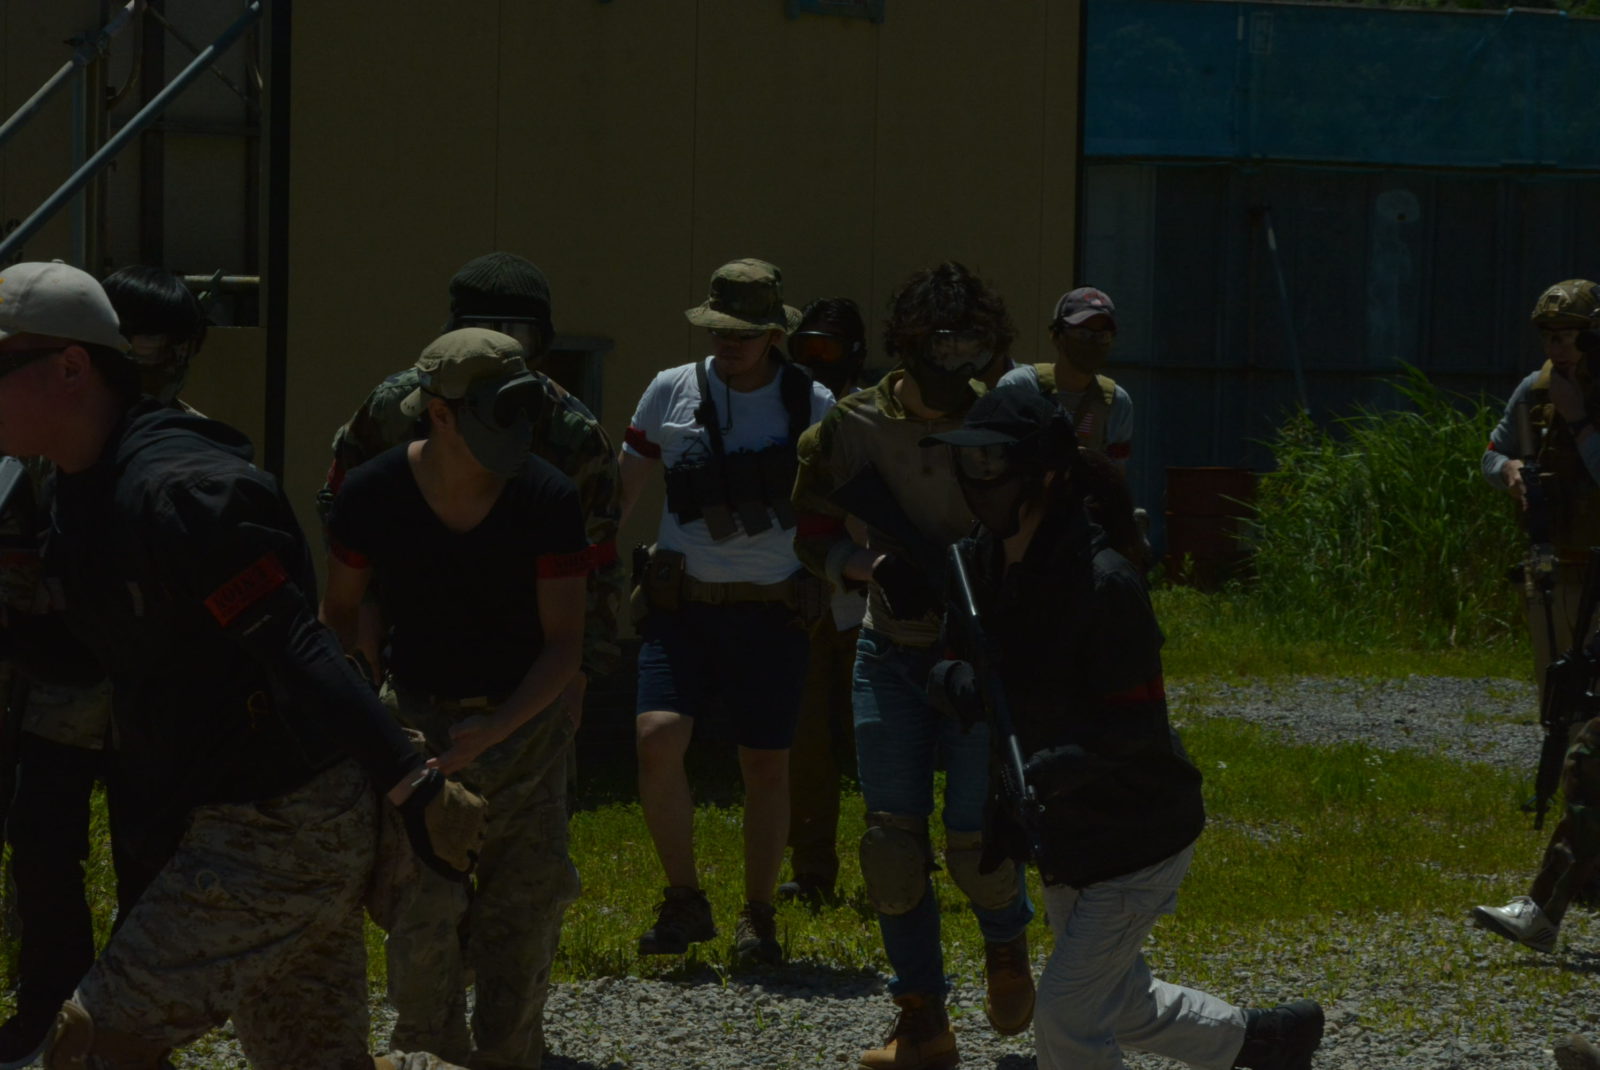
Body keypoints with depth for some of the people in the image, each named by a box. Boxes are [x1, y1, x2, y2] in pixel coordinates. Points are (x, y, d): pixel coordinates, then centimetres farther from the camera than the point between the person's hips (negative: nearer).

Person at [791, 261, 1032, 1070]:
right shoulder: (856, 428, -5)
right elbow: (814, 528, 6)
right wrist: (862, 567, -14)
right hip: (891, 657, 2)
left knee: (976, 835, -9)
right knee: (893, 835, -4)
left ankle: (1006, 942, 25)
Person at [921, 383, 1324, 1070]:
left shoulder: (1103, 582, -26)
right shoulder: (976, 564, -3)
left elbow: (1133, 725, -25)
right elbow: (944, 672, -1)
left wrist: (1036, 777, -35)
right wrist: (957, 685, -25)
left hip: (1139, 830, -8)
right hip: (1062, 839, 8)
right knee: (1119, 1007, 21)